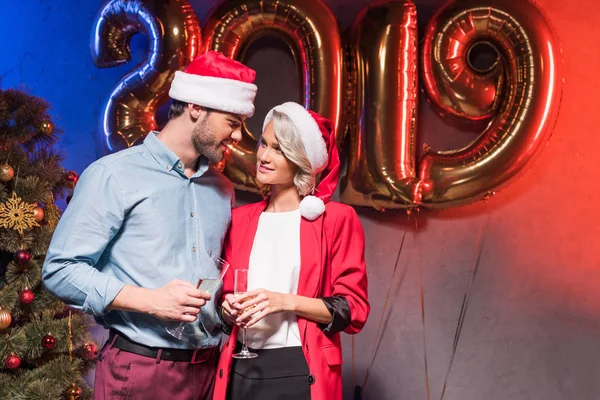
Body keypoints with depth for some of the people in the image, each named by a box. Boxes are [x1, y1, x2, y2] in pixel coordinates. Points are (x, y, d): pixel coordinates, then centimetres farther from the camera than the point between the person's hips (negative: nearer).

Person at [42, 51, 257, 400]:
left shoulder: (222, 188, 12)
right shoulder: (112, 175, -7)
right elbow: (61, 270, -10)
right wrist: (150, 301, -19)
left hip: (211, 367, 6)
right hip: (140, 369, -5)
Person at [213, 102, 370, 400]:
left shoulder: (336, 219, -4)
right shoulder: (240, 219, 9)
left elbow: (353, 310, -7)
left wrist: (286, 302, -18)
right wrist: (229, 309, -4)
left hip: (301, 372, -4)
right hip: (242, 370, 4)